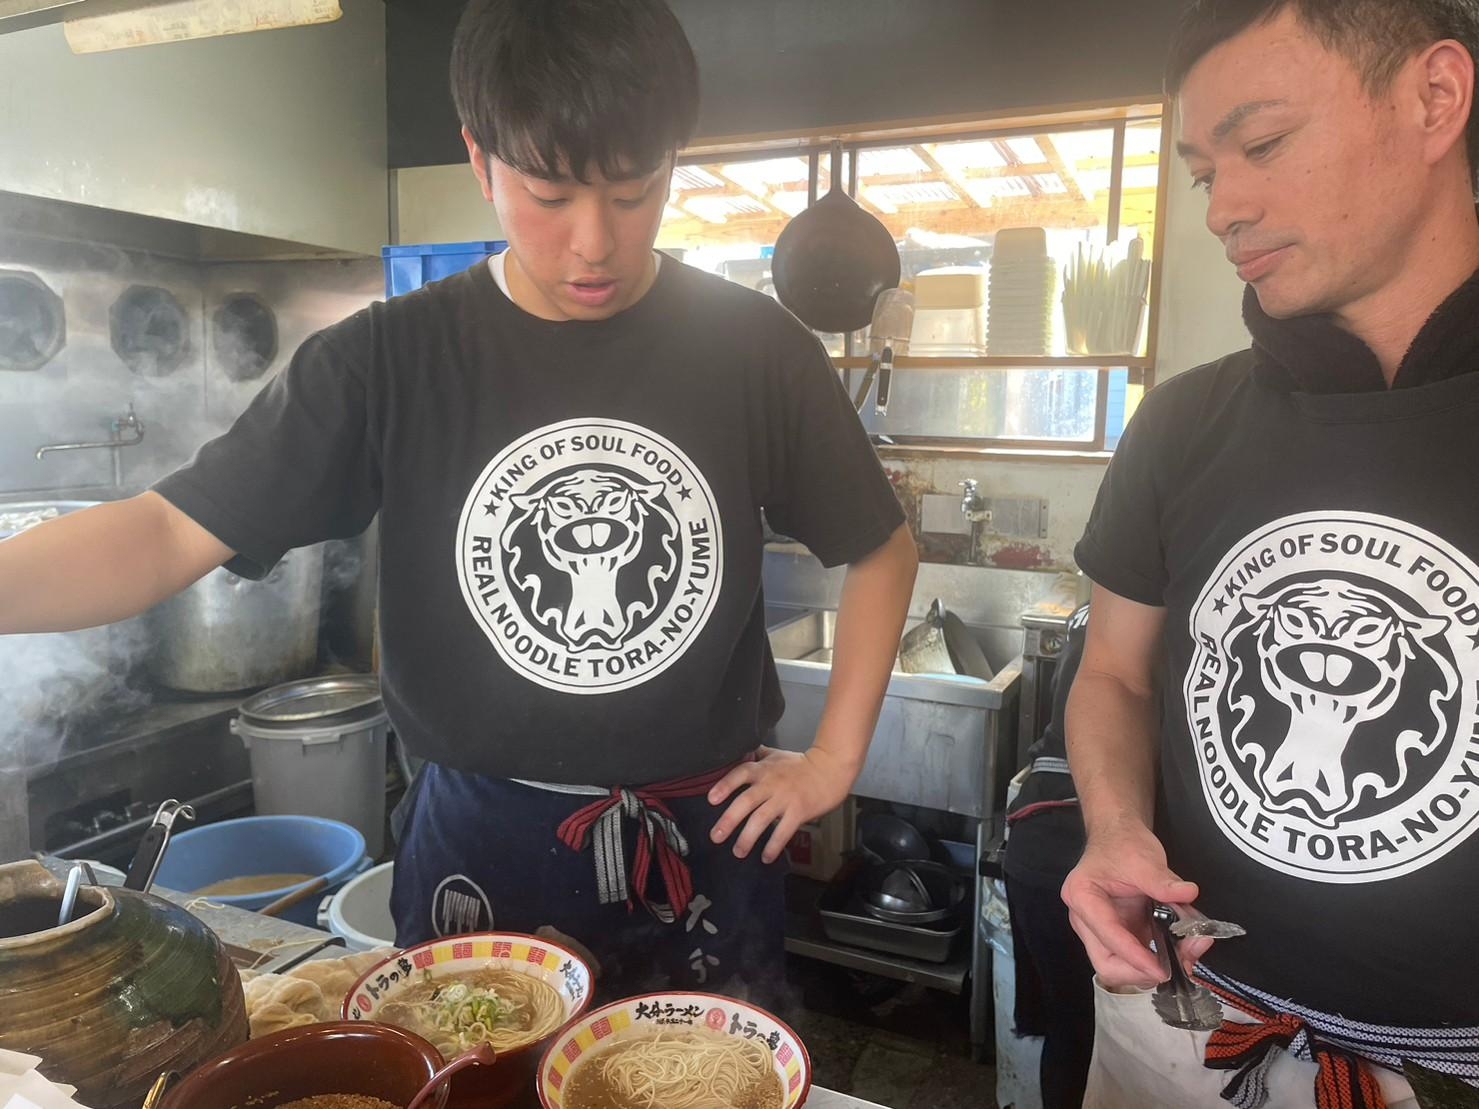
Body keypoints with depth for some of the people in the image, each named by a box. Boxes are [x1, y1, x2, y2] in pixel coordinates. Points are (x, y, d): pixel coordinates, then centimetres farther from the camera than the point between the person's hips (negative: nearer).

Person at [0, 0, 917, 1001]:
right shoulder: (388, 361, -8)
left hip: (706, 844, 1)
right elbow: (176, 532, -11)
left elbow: (884, 549, 3)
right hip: (480, 847, 1)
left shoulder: (756, 350, -8)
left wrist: (836, 759, -2)